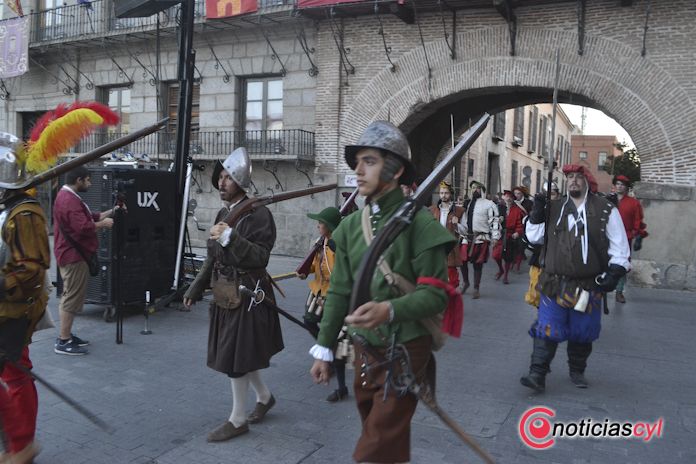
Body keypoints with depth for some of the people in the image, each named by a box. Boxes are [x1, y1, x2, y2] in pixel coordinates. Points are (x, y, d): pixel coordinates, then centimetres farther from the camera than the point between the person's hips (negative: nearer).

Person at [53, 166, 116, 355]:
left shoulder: (69, 196, 16)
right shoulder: (69, 200, -21)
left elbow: (88, 217, 18)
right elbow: (84, 227, -28)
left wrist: (110, 212, 9)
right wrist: (104, 224, -13)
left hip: (71, 254, 11)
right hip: (73, 255, -11)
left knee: (69, 296, 17)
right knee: (72, 297, -7)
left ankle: (66, 336, 25)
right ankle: (63, 342, -3)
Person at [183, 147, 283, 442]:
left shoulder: (258, 214, -15)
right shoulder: (223, 214, 11)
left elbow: (260, 258, -22)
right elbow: (212, 259, 16)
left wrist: (231, 238, -31)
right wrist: (195, 290, 16)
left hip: (247, 296, -8)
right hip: (225, 295, 8)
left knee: (236, 356, 0)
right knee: (236, 354, 18)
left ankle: (238, 420, 17)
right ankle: (264, 396, 39)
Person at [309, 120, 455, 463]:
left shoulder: (419, 222, -16)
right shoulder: (350, 225, 2)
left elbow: (435, 294, -18)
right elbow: (339, 292, 7)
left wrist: (390, 309, -35)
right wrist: (324, 349, 8)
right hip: (364, 350, 6)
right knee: (380, 435, 22)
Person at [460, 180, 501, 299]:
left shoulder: (488, 204, -2)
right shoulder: (468, 204, 15)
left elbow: (495, 221, -6)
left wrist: (495, 237, -13)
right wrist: (461, 233, 19)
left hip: (481, 238, -4)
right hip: (467, 237, 4)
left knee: (478, 264, 2)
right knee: (462, 261, 1)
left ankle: (476, 289, 16)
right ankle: (465, 282, 26)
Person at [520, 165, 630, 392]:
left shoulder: (605, 209, 0)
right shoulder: (554, 208, 7)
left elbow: (619, 246, 3)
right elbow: (535, 237, 9)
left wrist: (614, 272, -5)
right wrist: (537, 214, -3)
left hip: (588, 286, -1)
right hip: (555, 284, 1)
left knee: (582, 333, 12)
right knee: (546, 330, -4)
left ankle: (577, 371, 32)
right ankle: (537, 374, 1)